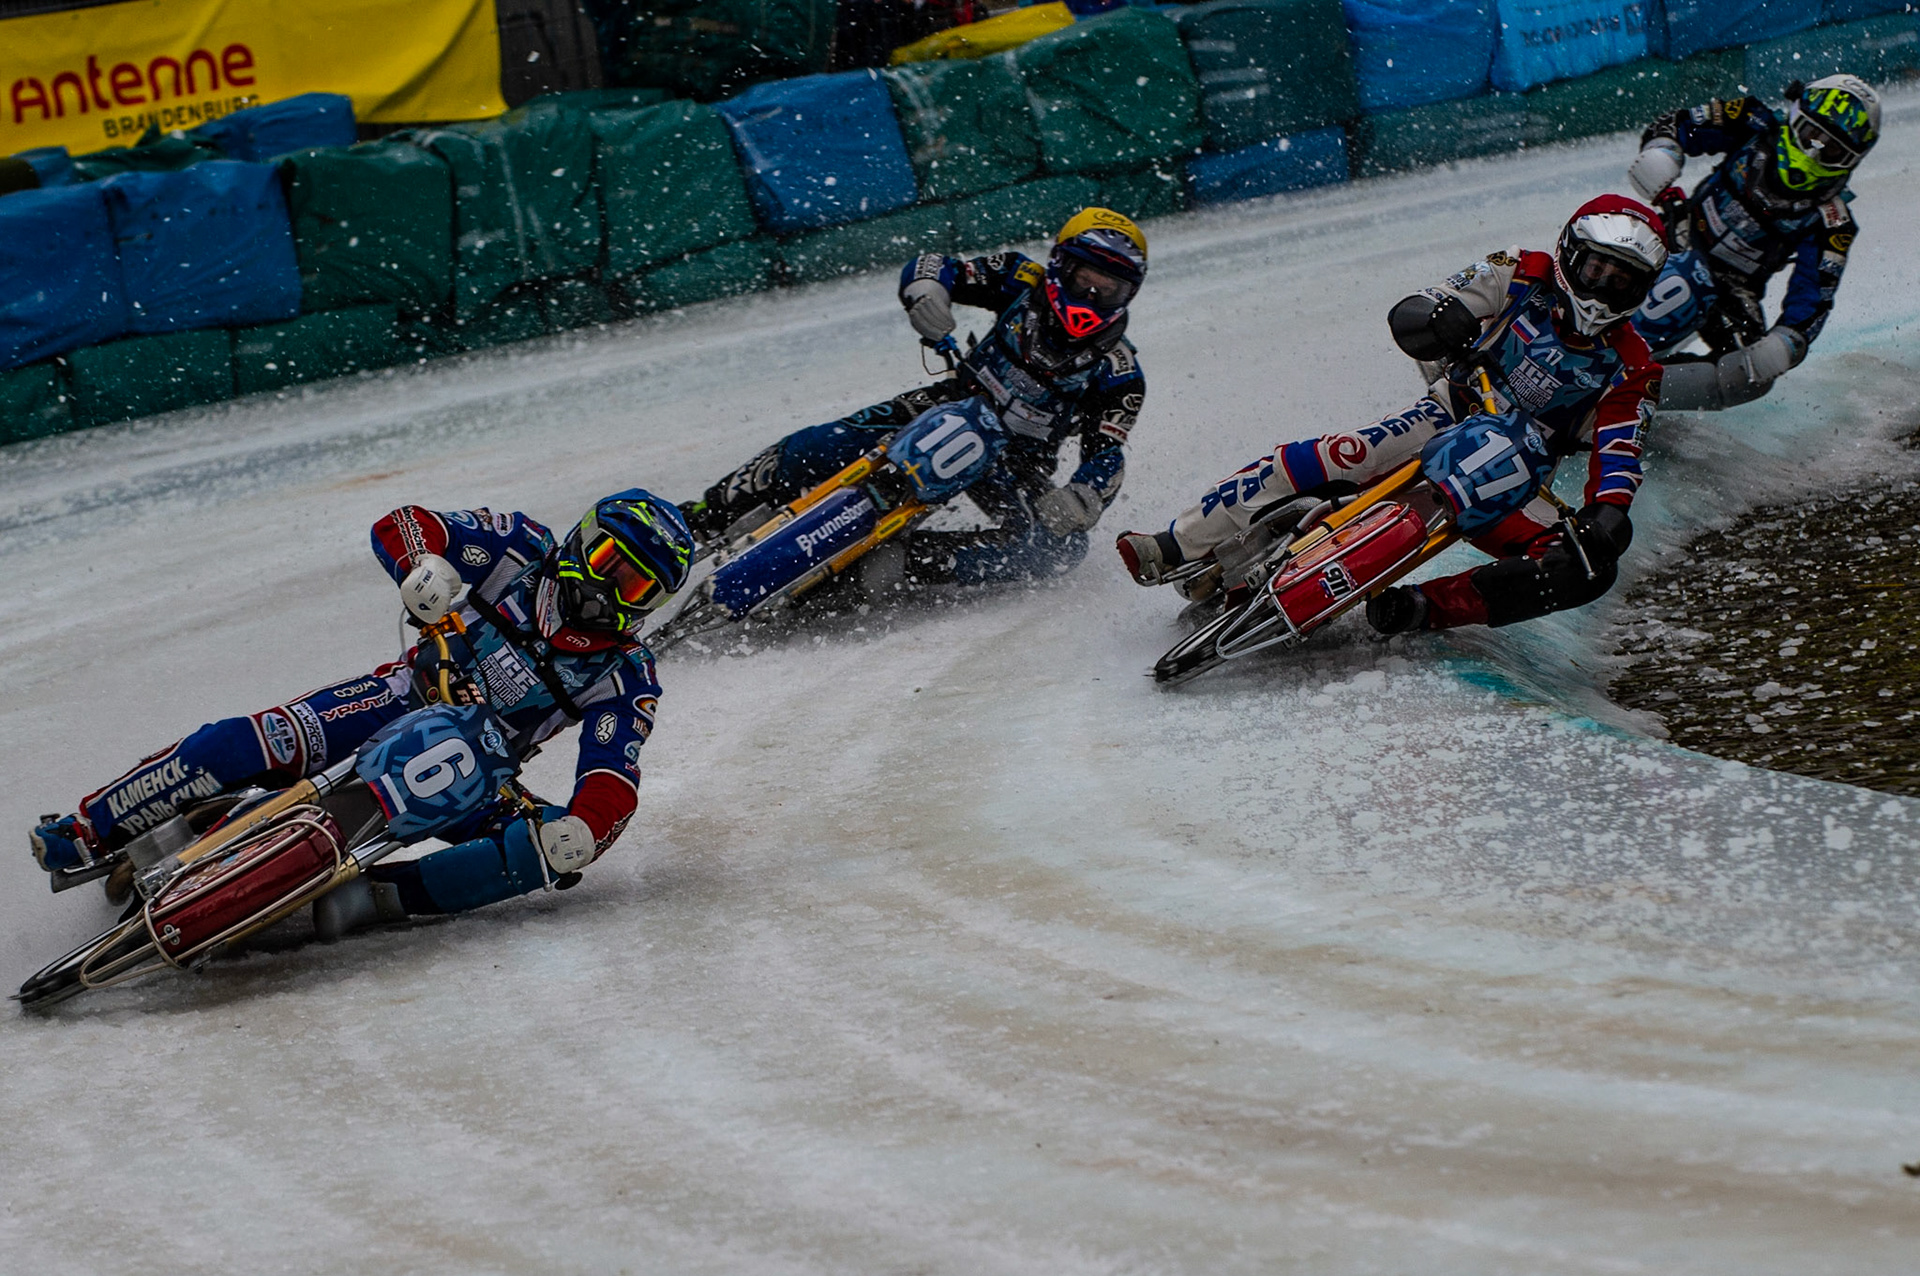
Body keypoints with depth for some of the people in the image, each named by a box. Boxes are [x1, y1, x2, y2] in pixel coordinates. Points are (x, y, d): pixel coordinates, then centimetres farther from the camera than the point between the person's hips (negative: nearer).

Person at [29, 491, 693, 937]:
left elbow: (612, 787, -18)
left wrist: (582, 831, -40)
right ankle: (90, 831, -11)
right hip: (405, 696, 0)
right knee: (247, 744, -23)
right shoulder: (520, 551, -6)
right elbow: (401, 525, -6)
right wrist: (424, 564, -30)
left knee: (533, 854, -30)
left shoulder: (625, 680, -8)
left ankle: (373, 896, -36)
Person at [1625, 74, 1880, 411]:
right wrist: (1659, 151, -27)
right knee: (1682, 295, -37)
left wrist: (1785, 343, -35)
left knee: (1751, 378, -21)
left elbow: (1813, 299, -16)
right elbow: (1676, 124, -4)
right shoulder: (1755, 128, -11)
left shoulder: (1830, 225, -13)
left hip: (1735, 289, 2)